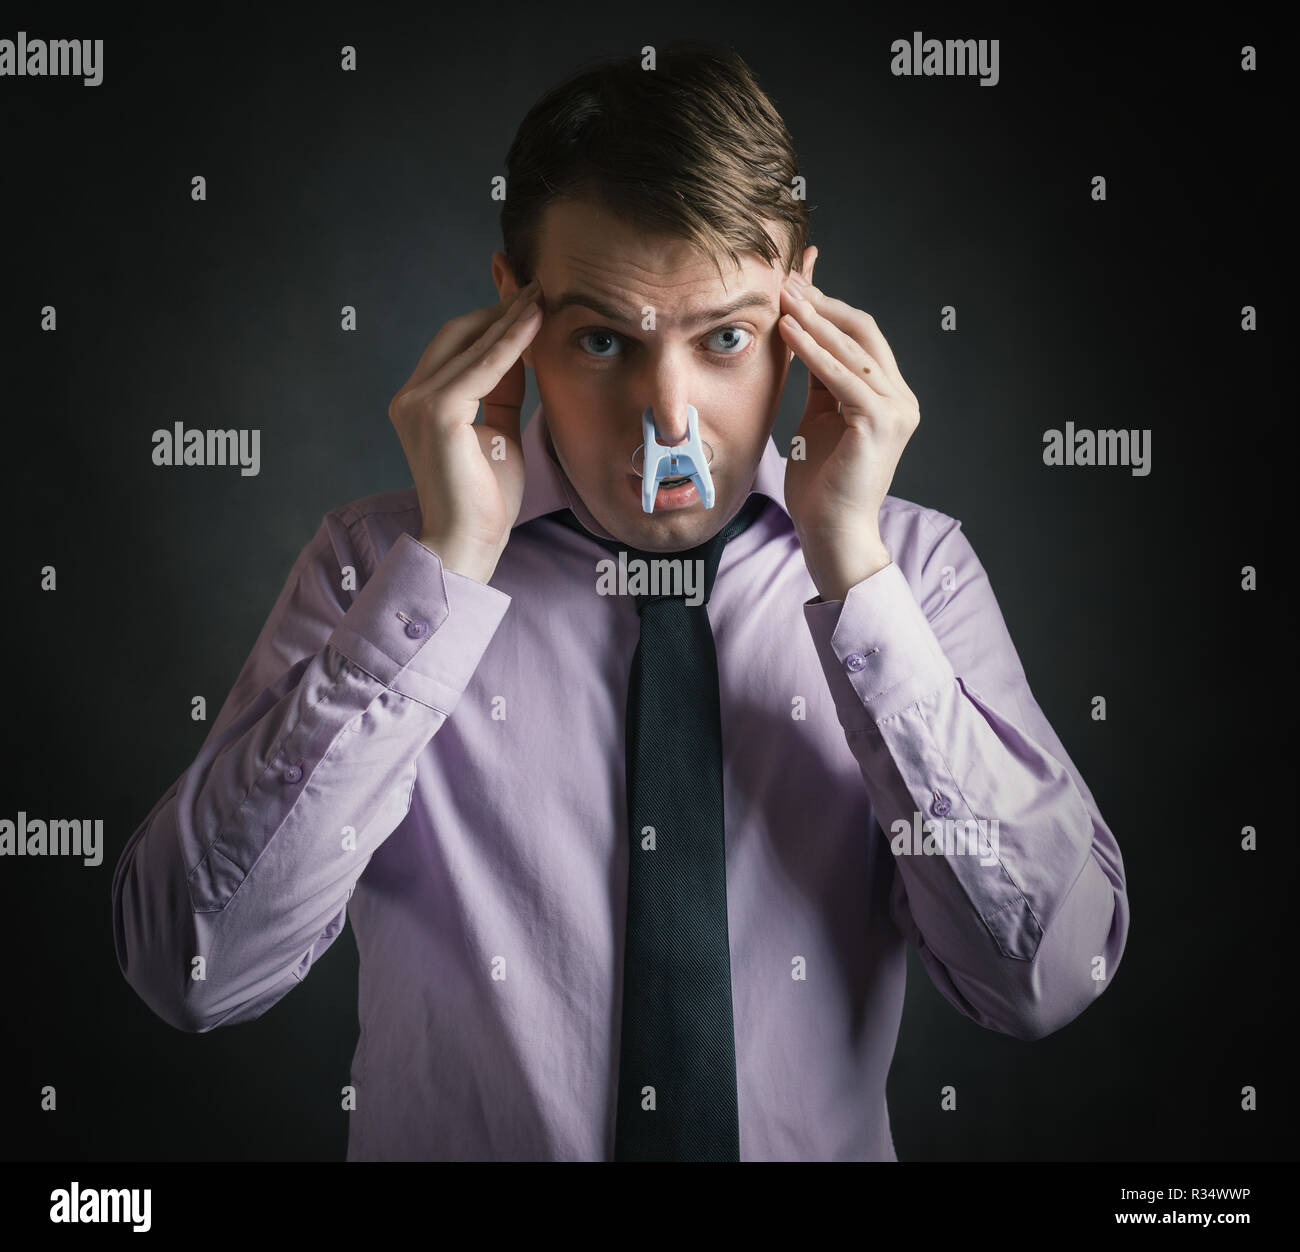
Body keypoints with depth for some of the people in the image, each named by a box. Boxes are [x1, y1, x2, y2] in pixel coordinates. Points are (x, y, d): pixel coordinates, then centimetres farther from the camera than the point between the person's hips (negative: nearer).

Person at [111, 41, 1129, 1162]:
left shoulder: (917, 564, -4)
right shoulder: (374, 563, -5)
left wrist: (855, 574, -18)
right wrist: (449, 565, -19)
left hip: (822, 1138, 2)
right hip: (449, 1145, -1)